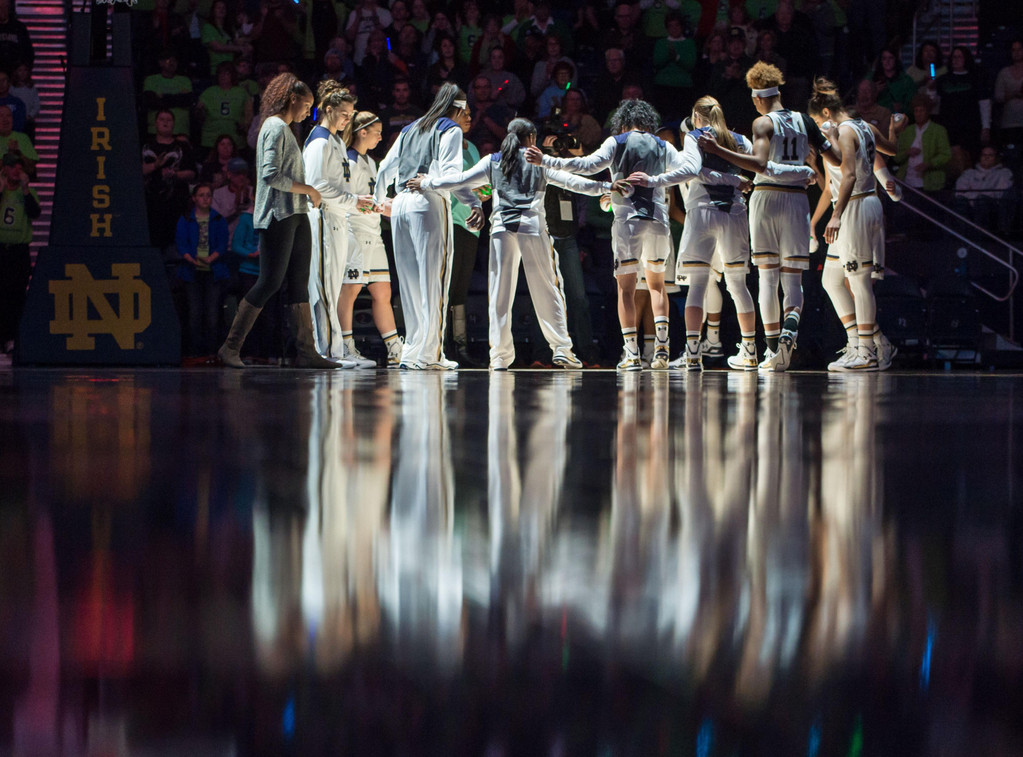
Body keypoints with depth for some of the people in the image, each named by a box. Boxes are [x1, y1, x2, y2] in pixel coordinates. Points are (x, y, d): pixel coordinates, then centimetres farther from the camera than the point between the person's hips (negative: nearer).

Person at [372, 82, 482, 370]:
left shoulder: (410, 129, 23)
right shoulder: (450, 130, 3)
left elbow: (386, 168, 23)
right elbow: (449, 172, -12)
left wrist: (378, 200, 39)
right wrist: (474, 202, -15)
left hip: (400, 204, 7)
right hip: (430, 202, -7)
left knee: (410, 281, 9)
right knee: (433, 280, -6)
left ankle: (412, 351, 8)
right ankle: (428, 355, -10)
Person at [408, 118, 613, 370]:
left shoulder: (493, 161, 15)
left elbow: (462, 179, 12)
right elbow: (569, 181, 6)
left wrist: (427, 183, 22)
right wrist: (606, 187, 12)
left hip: (502, 226, 1)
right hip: (533, 226, -1)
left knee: (500, 290, 1)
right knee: (546, 289, 3)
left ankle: (500, 355, -3)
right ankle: (561, 349, -1)